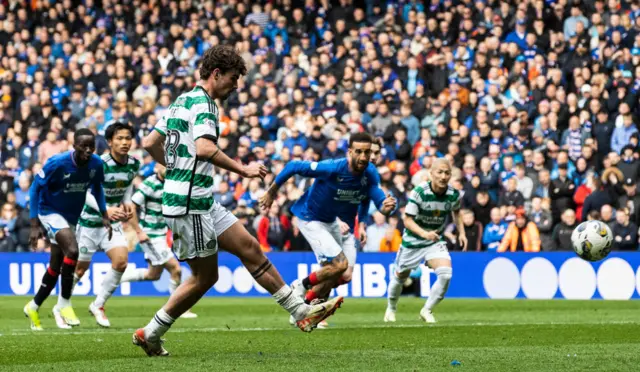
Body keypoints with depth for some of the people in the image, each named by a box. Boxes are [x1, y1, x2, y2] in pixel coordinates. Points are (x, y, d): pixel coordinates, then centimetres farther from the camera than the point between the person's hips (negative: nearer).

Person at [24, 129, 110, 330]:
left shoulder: (96, 164, -11)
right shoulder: (57, 163, -26)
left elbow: (97, 187, 10)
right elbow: (36, 187, -17)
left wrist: (104, 215, 4)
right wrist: (34, 225, -20)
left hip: (71, 216, 6)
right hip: (50, 212, -6)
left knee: (56, 267, 12)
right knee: (72, 250, -27)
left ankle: (33, 307, 32)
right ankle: (64, 304, -15)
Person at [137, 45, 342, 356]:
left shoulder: (181, 101, 16)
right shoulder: (203, 103, -13)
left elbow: (150, 143, 19)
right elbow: (204, 149, -29)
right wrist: (242, 169, -22)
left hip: (203, 203, 10)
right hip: (189, 204, -10)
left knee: (251, 250, 8)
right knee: (205, 277, -3)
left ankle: (301, 312, 10)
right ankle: (150, 334, 6)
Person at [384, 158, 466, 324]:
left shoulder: (454, 195, -12)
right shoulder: (419, 192, -25)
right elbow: (407, 220, -23)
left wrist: (461, 233, 3)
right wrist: (424, 233, -39)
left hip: (436, 241, 2)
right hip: (413, 241, -2)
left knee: (446, 274, -21)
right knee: (400, 277, 14)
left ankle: (427, 310, 0)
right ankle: (391, 309, 44)